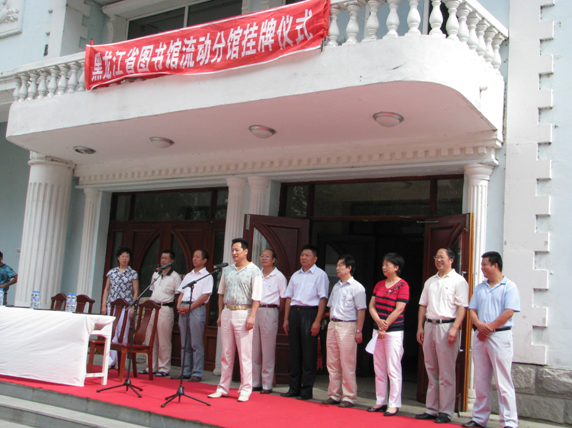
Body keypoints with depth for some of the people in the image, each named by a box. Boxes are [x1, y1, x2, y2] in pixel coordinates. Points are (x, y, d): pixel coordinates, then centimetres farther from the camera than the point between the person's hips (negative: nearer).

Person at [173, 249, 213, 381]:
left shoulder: (207, 276, 1)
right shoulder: (188, 276, 22)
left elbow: (205, 296, -9)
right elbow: (181, 293, 19)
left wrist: (189, 307, -14)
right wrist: (179, 306, 0)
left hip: (197, 309, -6)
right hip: (183, 309, 7)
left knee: (196, 344, -6)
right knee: (184, 343, 8)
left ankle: (197, 373, -3)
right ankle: (185, 372, 13)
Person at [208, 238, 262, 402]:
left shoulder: (254, 271, -3)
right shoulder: (227, 270, 13)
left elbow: (256, 296, -9)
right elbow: (221, 293, 17)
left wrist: (252, 316, -16)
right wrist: (220, 314, 12)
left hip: (243, 313, -5)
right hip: (227, 313, 5)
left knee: (244, 353, -2)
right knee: (226, 353, 10)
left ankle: (245, 390, 5)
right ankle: (223, 388, 17)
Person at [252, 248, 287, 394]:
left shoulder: (279, 276, -1)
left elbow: (283, 298, -1)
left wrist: (276, 313, 1)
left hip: (269, 312, -5)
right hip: (255, 311, 5)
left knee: (268, 350, -2)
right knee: (253, 349, 7)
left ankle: (267, 385, 4)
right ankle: (255, 383, 15)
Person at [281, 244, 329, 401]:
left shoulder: (320, 275, 0)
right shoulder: (295, 275, 18)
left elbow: (323, 299, -7)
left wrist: (317, 321, -15)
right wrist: (286, 319, 11)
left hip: (309, 313, -6)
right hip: (294, 312, 6)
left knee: (309, 354, -2)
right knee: (294, 351, 9)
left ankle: (307, 390, 5)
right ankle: (293, 388, 16)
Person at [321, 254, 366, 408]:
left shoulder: (356, 287, -6)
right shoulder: (336, 286, 15)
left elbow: (361, 310, -10)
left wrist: (359, 331, -15)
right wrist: (331, 324, 12)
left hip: (347, 326, -7)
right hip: (333, 325, 7)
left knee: (347, 364, -3)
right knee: (332, 363, 10)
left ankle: (349, 397, 5)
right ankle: (334, 395, 18)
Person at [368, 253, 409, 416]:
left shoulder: (402, 285, -6)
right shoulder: (379, 285, 13)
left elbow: (399, 309, -12)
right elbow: (371, 306, 7)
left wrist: (385, 326, -12)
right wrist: (379, 322, -10)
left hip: (394, 331, -7)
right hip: (378, 330, 7)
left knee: (393, 369, -3)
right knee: (379, 369, 11)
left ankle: (393, 404, 4)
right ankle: (380, 401, 20)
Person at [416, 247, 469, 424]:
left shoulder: (458, 281, -2)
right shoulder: (430, 281, 17)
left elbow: (462, 307, -10)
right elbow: (423, 305, 18)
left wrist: (454, 328, -19)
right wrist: (420, 327, 10)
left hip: (446, 326, -6)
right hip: (429, 325, 6)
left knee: (446, 372, -3)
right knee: (431, 370, 10)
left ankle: (445, 411, 4)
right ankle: (432, 409, 17)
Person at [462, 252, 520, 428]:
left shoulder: (509, 286, -2)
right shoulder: (480, 287, 16)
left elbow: (509, 312, -12)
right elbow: (472, 310, 10)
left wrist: (489, 327, -13)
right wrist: (479, 325, -10)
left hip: (500, 335, -6)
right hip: (479, 336, 6)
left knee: (503, 382, -6)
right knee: (480, 381, 10)